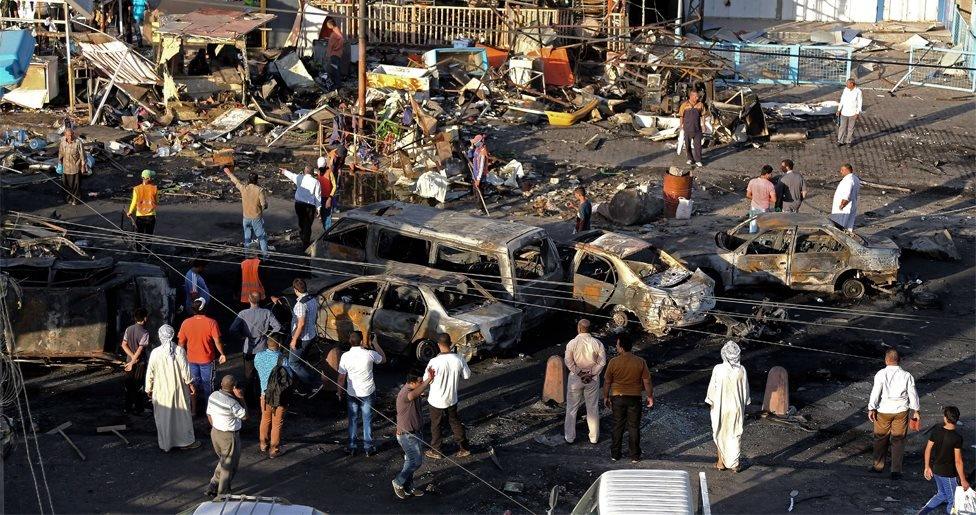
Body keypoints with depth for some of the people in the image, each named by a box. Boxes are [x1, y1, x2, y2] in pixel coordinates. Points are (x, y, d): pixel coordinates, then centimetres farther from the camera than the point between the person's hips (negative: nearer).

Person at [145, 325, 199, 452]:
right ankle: (185, 441, 23)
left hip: (161, 391, 0)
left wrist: (148, 389, 9)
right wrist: (190, 384, 5)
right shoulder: (179, 350, -13)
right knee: (182, 414, 14)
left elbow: (150, 373, -5)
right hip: (178, 389, 0)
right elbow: (185, 370, -9)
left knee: (163, 417, 11)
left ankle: (165, 444, 19)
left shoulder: (155, 353, -12)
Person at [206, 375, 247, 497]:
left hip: (215, 432, 7)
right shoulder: (231, 403, -28)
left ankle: (213, 486, 28)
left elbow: (209, 415, 7)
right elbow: (245, 416, -16)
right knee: (229, 466, 11)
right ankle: (222, 494, 20)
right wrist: (241, 399, -18)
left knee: (223, 461, 27)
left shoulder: (213, 396, -4)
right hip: (229, 437, -7)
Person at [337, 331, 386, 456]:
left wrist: (339, 392, 9)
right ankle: (368, 448, 18)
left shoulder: (345, 356, -12)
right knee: (367, 421, 11)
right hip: (367, 393, -1)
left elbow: (342, 377, -5)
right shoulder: (369, 354, -14)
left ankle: (351, 448, 19)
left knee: (353, 421, 14)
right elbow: (383, 359, 7)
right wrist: (375, 344, 12)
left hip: (352, 393, 1)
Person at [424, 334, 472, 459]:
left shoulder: (434, 362, -27)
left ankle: (435, 451, 29)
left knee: (436, 426, 16)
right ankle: (464, 449, 29)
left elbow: (426, 380, -15)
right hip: (452, 399, 4)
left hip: (437, 401, -4)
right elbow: (467, 375, 0)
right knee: (455, 422, 22)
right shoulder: (458, 359, -15)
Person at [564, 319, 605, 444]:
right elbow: (602, 362, -9)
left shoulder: (572, 343, -12)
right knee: (593, 408, 12)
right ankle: (594, 437, 18)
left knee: (572, 408, 11)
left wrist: (579, 373, -8)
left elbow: (568, 361, -13)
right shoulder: (597, 343, -8)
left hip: (576, 378, -1)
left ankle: (570, 436, 15)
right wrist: (591, 374, -7)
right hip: (593, 378, 1)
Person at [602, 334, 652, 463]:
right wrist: (650, 396, 8)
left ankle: (615, 454, 19)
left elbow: (607, 382, -3)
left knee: (617, 426, 12)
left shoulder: (613, 362, -12)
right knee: (634, 427, 10)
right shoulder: (640, 362, -11)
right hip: (634, 398, 0)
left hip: (617, 398, 0)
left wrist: (606, 397, 11)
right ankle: (634, 456, 14)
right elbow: (647, 381, -5)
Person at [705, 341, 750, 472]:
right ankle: (735, 464, 18)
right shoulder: (741, 370, -11)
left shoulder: (718, 369, -18)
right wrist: (744, 408, 12)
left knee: (720, 434, 15)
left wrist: (711, 403, 5)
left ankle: (721, 462, 23)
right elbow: (745, 391, -1)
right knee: (735, 434, 14)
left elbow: (713, 388, -10)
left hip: (720, 407, -2)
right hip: (736, 407, 2)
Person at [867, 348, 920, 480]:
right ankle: (896, 470, 10)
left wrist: (871, 409, -7)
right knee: (898, 440, 9)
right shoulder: (906, 375, -5)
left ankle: (878, 465, 28)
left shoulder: (881, 374, -11)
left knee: (881, 438, 15)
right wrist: (915, 411, 11)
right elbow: (913, 394, 0)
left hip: (884, 411, -1)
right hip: (901, 410, 1)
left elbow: (875, 392, -13)